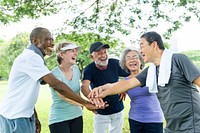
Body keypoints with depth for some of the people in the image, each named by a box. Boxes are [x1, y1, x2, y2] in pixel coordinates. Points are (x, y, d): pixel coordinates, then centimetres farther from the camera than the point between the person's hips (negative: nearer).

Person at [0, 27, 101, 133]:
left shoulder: (33, 57, 12)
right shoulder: (30, 57, -19)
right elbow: (56, 85, -26)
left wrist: (34, 117, 12)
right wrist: (85, 103, -24)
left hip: (25, 116, 9)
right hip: (15, 117, -9)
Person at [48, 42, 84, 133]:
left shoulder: (76, 69, 2)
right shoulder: (55, 74, -16)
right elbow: (64, 96, -29)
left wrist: (81, 103, 4)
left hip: (77, 116, 5)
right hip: (59, 119, -5)